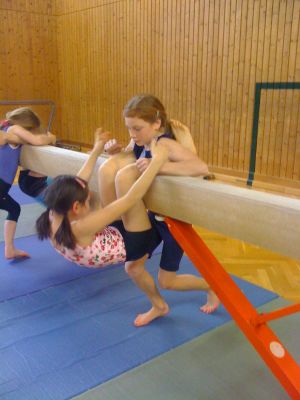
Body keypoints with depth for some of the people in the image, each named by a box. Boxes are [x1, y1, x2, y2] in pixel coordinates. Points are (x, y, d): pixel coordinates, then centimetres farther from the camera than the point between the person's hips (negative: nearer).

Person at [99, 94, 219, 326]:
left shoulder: (165, 144, -29)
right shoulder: (140, 143, -7)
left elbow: (201, 168, -45)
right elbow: (125, 158, 15)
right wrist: (115, 152, -9)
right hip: (151, 216, 7)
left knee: (167, 282, 6)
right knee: (133, 268, 8)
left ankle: (212, 286, 32)